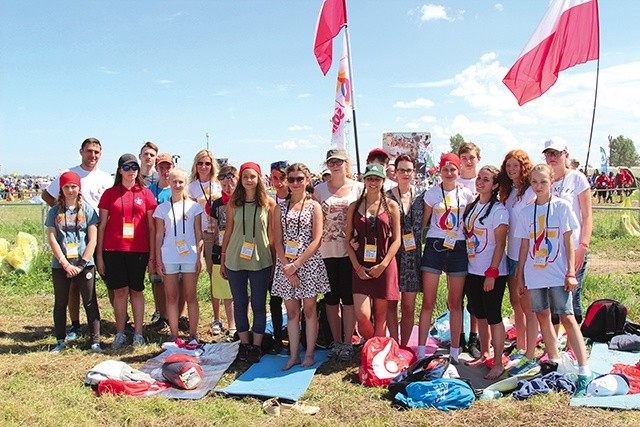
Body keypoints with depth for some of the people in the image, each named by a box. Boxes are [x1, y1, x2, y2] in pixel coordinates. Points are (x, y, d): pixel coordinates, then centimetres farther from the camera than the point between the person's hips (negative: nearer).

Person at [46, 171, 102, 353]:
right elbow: (52, 239, -1)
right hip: (60, 265, 2)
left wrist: (81, 264, -11)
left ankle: (95, 341, 7)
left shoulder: (88, 210, 1)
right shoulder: (55, 211, 5)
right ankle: (60, 341, 21)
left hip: (84, 264, -2)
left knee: (90, 303, 2)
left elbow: (92, 240, -3)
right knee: (60, 304, 10)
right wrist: (65, 263, -10)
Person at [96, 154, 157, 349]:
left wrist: (152, 256, 1)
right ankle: (120, 334, 13)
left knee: (136, 290, 5)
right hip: (113, 250, 0)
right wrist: (99, 255, 2)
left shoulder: (146, 193, 6)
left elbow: (152, 227, 6)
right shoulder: (110, 193, 6)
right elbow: (102, 225, 7)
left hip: (138, 250, 0)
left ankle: (138, 333, 12)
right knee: (120, 291, 3)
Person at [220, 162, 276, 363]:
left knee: (258, 305, 5)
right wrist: (222, 260, 10)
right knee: (240, 304, 10)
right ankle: (244, 343, 23)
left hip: (260, 261, -2)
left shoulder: (268, 203, -1)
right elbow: (228, 232, 9)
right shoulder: (233, 203, 4)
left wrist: (274, 261, 0)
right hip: (235, 261, 2)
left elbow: (271, 234, 2)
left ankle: (256, 346, 17)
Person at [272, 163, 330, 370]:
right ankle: (293, 355, 16)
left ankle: (309, 354, 14)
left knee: (309, 309, 4)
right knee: (291, 311, 8)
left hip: (308, 262, -2)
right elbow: (278, 241, 3)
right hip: (286, 263, 3)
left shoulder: (314, 206, 1)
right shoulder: (280, 208, 8)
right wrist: (287, 267, -9)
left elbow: (316, 240, -7)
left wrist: (296, 264, -14)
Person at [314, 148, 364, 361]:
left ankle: (347, 343, 14)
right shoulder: (319, 189, 7)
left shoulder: (358, 188, 3)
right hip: (326, 251, 2)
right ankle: (336, 341, 23)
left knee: (349, 298, 2)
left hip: (350, 250, -2)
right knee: (331, 298, 10)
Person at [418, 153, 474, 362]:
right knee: (428, 302, -2)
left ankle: (455, 351, 18)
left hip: (458, 248, 1)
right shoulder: (432, 193, 2)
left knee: (455, 303, 8)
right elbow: (423, 222, 7)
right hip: (434, 246, -1)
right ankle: (421, 351, 6)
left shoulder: (466, 194, 6)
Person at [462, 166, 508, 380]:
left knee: (493, 317, -1)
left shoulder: (498, 210, -11)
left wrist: (492, 273, -16)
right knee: (480, 315, 16)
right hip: (473, 270, 7)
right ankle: (484, 354, 31)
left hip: (492, 273, -7)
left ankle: (498, 364, 9)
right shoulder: (472, 206, 9)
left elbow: (500, 245, -13)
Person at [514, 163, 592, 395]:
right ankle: (554, 364, 21)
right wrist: (520, 274, 10)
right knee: (543, 317, 9)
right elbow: (524, 245, 11)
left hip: (557, 274, -4)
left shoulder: (562, 206, -2)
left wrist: (571, 273, -7)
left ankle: (584, 371, -7)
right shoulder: (527, 211, 7)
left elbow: (568, 241, -3)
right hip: (534, 274, 4)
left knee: (567, 317, -9)